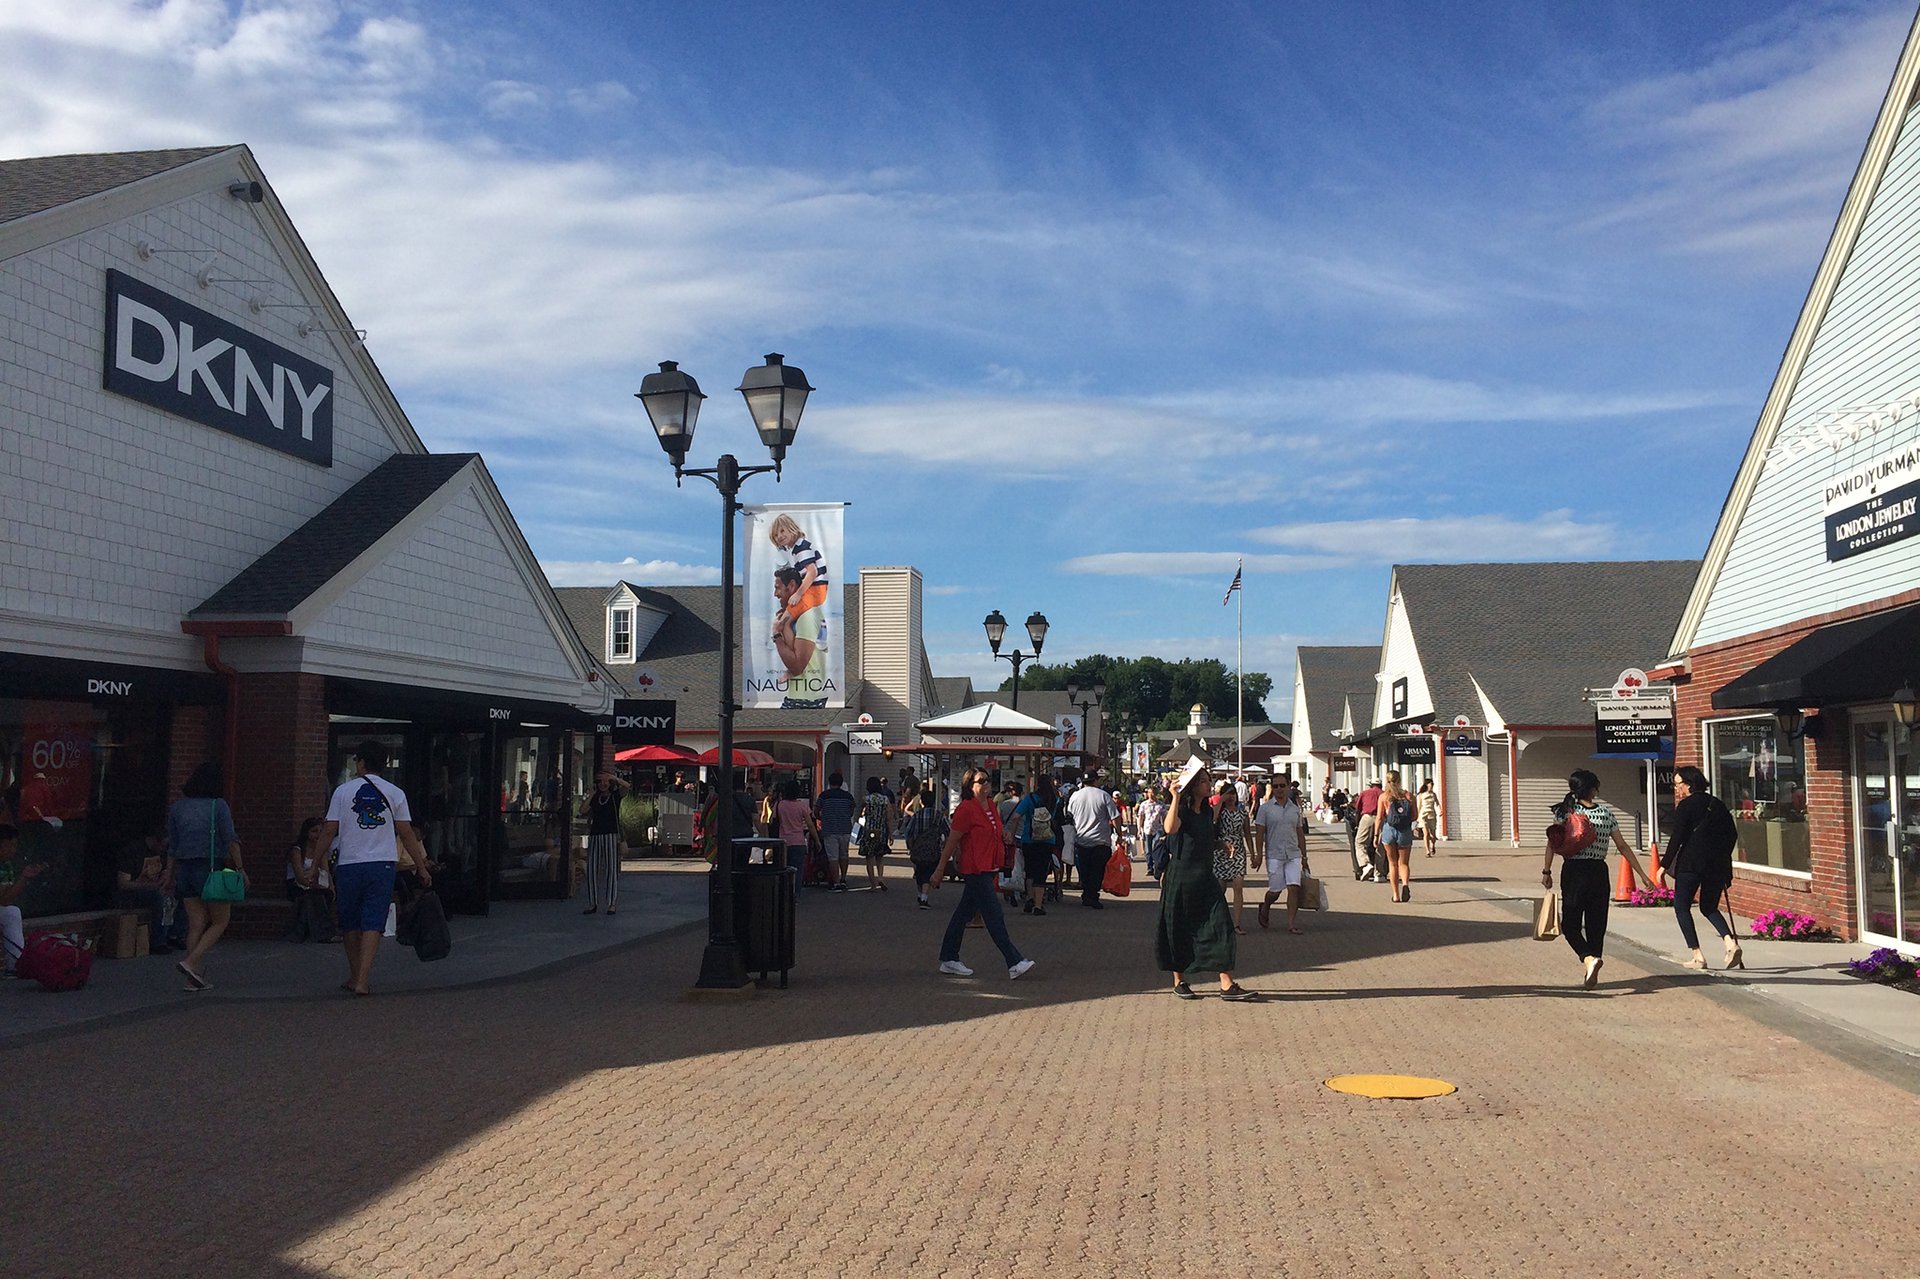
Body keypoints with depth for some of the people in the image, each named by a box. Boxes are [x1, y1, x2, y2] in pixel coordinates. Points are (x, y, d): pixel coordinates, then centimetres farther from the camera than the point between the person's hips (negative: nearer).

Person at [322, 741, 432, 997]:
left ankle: (355, 977, 24)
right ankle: (362, 981, -11)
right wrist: (422, 868, 10)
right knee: (373, 924, -2)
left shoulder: (343, 790, 3)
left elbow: (330, 832, 2)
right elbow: (407, 834, 4)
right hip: (382, 864, 0)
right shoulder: (395, 793, 4)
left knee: (351, 925, 14)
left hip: (349, 865, 0)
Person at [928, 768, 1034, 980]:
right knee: (994, 916, -9)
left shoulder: (991, 806, 12)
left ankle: (949, 959, 22)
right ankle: (1014, 963, -9)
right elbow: (952, 841, -11)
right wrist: (939, 870, -8)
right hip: (975, 869, -9)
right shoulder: (966, 809, -14)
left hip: (989, 869, 9)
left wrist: (1004, 834, 5)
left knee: (964, 913, 14)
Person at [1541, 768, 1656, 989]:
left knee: (1570, 924, 5)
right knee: (1596, 925, 12)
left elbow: (1552, 842, -10)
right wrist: (1643, 875, 10)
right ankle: (1592, 975, 13)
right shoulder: (1606, 813, 4)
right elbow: (1623, 847, 5)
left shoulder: (1565, 811, -3)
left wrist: (1546, 871, -3)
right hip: (1599, 872, 2)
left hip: (1573, 872, -2)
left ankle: (1589, 958, -21)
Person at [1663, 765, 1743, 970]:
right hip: (1718, 865, 6)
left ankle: (1698, 956, -2)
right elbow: (1732, 834, 13)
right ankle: (1730, 943, -6)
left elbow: (1676, 838, -12)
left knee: (1681, 907, 6)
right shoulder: (1717, 804, 12)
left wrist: (1665, 865, -8)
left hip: (1691, 863, -6)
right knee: (1709, 907, 20)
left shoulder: (1685, 806, -7)